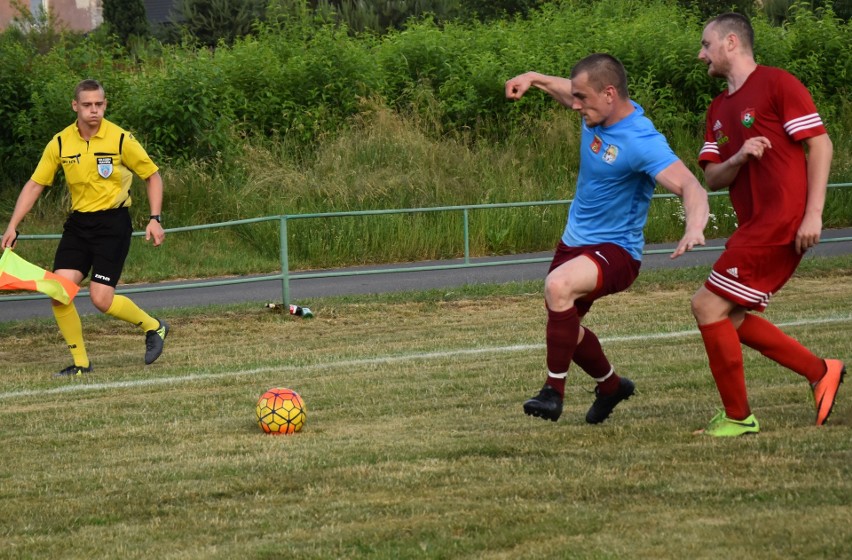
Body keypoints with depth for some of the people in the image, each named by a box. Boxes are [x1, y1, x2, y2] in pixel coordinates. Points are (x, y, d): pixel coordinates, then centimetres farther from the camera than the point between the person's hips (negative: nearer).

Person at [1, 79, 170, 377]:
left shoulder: (121, 140, -9)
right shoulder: (60, 143, -1)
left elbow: (152, 176, 2)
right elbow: (34, 185, 6)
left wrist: (155, 219, -8)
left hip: (113, 222, -4)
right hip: (78, 223, 4)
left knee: (101, 299, -13)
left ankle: (153, 327, 15)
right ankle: (80, 363, 4)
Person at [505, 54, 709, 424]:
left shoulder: (641, 141, -27)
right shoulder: (598, 112, -2)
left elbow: (690, 188, -38)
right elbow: (568, 90, 24)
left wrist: (694, 227, -56)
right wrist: (534, 79, 11)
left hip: (615, 250, -9)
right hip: (575, 241, 9)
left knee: (558, 285, -37)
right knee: (563, 325, 23)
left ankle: (554, 391, -24)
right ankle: (611, 386, 50)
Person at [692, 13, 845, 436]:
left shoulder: (776, 84, -7)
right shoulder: (719, 110, 18)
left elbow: (820, 144, -12)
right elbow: (712, 178, 11)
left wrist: (813, 214, -19)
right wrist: (739, 159, -12)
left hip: (782, 222, -9)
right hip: (754, 226, 9)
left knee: (708, 306, -11)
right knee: (731, 317, 13)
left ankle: (738, 417, -3)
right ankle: (822, 373, 20)